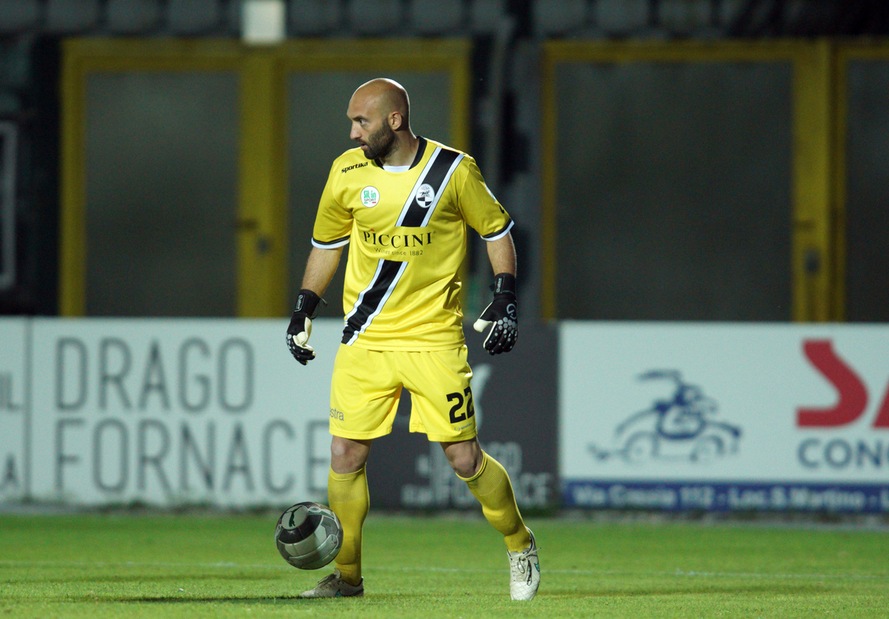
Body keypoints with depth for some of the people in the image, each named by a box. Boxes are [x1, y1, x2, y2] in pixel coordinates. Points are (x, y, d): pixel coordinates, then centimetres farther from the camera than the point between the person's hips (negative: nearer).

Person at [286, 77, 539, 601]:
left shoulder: (453, 170, -7)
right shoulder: (347, 173, 1)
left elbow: (497, 230, 5)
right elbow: (327, 243, 15)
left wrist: (505, 299, -5)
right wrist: (305, 307, 10)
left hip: (434, 338, -3)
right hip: (365, 340, 3)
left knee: (465, 458, -3)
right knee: (345, 455, -3)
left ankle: (521, 546, 21)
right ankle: (347, 574, 10)